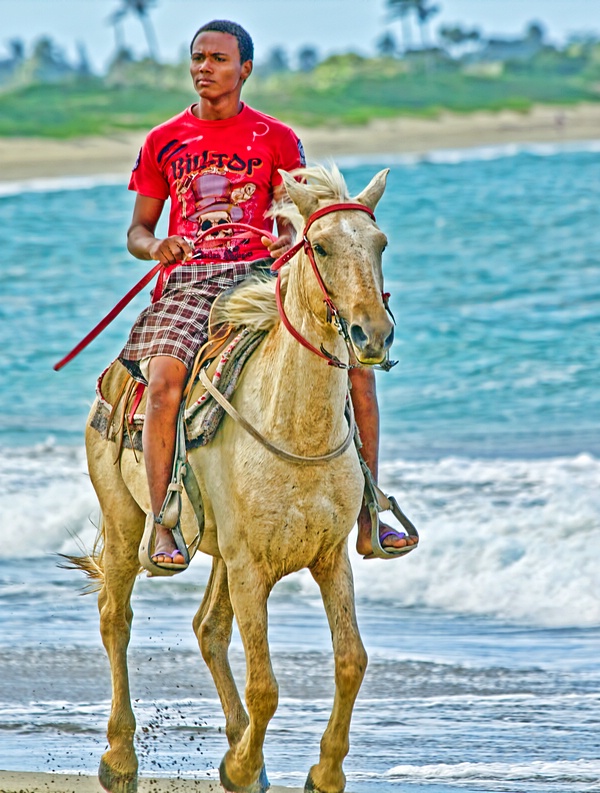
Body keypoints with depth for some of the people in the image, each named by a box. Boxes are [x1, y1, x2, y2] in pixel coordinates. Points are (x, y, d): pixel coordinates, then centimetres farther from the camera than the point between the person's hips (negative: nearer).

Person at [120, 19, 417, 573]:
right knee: (164, 381, -31)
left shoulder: (277, 140, 10)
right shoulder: (164, 143, 11)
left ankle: (366, 519, -9)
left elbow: (291, 222, 10)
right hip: (189, 281, -1)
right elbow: (137, 230, 14)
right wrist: (154, 246, -10)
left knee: (355, 359, -17)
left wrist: (290, 242, -15)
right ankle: (162, 529, -23)